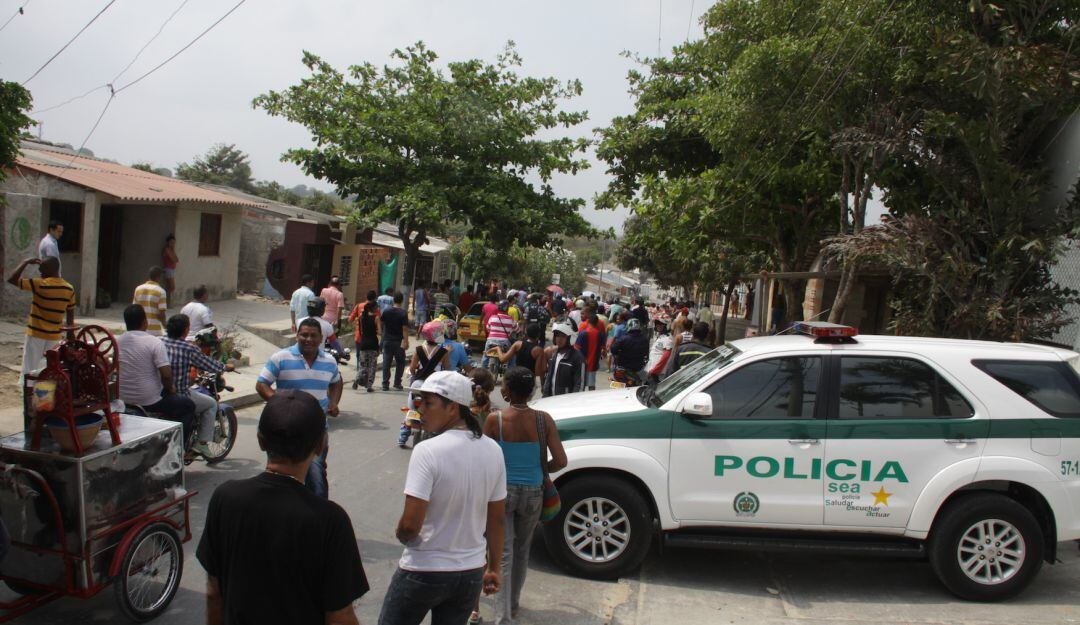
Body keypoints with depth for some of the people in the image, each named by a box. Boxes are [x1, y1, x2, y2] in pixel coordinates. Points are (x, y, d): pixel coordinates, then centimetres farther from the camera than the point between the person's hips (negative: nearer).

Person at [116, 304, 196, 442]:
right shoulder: (154, 342, -18)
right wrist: (170, 388, -2)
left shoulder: (117, 342, 3)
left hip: (123, 401, 7)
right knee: (189, 406, 15)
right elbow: (166, 374, -25)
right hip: (149, 402, -7)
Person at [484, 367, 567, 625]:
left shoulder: (495, 419, -14)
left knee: (503, 554, 4)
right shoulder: (544, 420, -10)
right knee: (522, 551, 22)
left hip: (503, 491, -2)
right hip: (532, 494, 2)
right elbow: (560, 461, -10)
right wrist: (540, 470, 9)